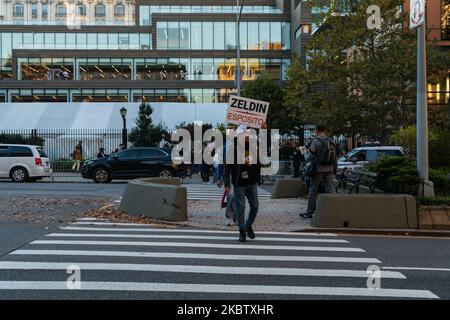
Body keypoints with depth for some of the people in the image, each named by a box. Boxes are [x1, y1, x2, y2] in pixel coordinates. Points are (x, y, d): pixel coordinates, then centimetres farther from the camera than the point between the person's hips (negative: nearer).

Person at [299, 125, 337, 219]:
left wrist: (305, 153, 7)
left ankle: (309, 213, 10)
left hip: (318, 170, -5)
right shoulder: (332, 142, 6)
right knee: (329, 191, 7)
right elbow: (335, 157, 12)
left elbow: (309, 158, -12)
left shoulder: (316, 141, -12)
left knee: (313, 191, 4)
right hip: (329, 170, 5)